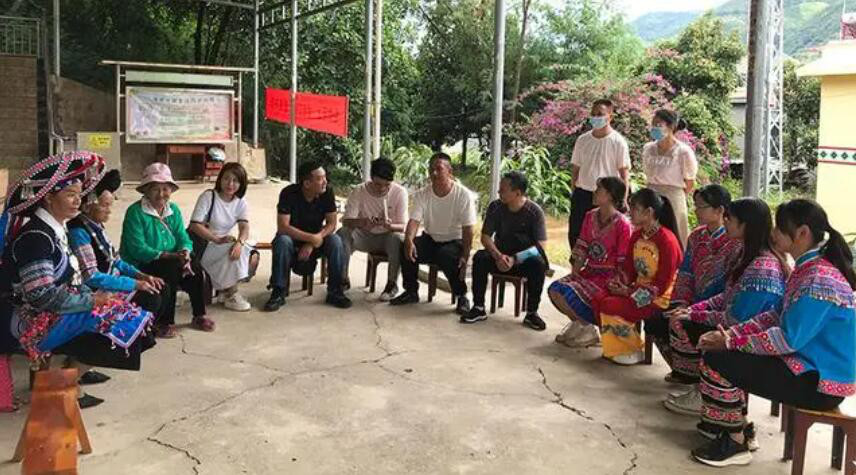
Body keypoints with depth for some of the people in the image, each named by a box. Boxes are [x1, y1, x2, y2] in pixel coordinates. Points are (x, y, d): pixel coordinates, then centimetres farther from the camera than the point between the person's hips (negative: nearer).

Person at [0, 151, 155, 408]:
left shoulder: (55, 230, 9)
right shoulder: (35, 237, -20)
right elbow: (41, 296, -26)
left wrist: (92, 295, -2)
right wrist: (91, 300, -19)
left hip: (56, 310, 9)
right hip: (37, 322, -9)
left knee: (123, 310, 0)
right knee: (111, 328, -19)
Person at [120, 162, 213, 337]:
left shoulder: (173, 210, 10)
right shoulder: (135, 212, -13)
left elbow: (183, 238, 4)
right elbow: (137, 248, -20)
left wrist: (185, 253, -20)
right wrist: (168, 256, -29)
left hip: (169, 263, 6)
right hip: (139, 267, -6)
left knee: (194, 269, -20)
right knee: (172, 269, -32)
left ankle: (199, 316, -3)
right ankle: (165, 322, -20)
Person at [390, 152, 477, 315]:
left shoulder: (464, 195, -14)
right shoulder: (422, 195, -5)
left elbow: (467, 229, -14)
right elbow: (414, 220, -16)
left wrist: (465, 256, -23)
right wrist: (409, 240, -37)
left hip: (454, 242, -3)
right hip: (430, 240, 4)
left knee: (447, 256, -36)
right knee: (406, 249, -24)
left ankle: (461, 296, -12)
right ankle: (411, 291, -3)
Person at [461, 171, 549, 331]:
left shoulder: (534, 211, -12)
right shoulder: (495, 207, -4)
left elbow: (540, 245, -16)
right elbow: (485, 237, -6)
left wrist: (515, 259, -29)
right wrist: (498, 256, -26)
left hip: (525, 259, -2)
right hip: (500, 256, 2)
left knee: (539, 264, -34)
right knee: (480, 257, -27)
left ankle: (531, 313, -19)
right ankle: (478, 308, -18)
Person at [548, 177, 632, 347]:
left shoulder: (622, 224, -13)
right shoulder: (590, 217, 9)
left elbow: (623, 262, -13)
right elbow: (582, 249, 7)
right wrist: (574, 273, -3)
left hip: (608, 277, -7)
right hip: (589, 272, 7)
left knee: (569, 293, -24)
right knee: (555, 289, -14)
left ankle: (588, 330, 0)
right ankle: (580, 322, 7)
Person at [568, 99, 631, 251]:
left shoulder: (618, 142, -4)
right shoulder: (582, 140, 7)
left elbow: (624, 172, -4)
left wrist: (623, 200, -10)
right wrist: (574, 192, 10)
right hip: (583, 194, 4)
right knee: (575, 234, 6)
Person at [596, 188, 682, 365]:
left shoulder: (667, 240, -19)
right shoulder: (637, 235, 8)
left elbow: (661, 284, -19)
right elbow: (628, 268, 14)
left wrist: (630, 292, -18)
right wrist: (618, 284, -7)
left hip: (659, 298, -8)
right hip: (637, 290, 8)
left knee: (610, 306, -23)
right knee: (599, 299, -12)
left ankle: (634, 351, -1)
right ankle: (615, 348, 4)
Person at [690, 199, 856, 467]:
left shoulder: (820, 280, -24)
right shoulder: (807, 269, 6)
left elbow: (787, 339, -26)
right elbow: (776, 317, 10)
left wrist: (731, 342, -17)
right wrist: (731, 334, -3)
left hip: (820, 384, -10)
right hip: (808, 366, 10)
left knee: (717, 361, -14)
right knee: (722, 351, 8)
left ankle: (734, 443, 3)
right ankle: (734, 427, 16)